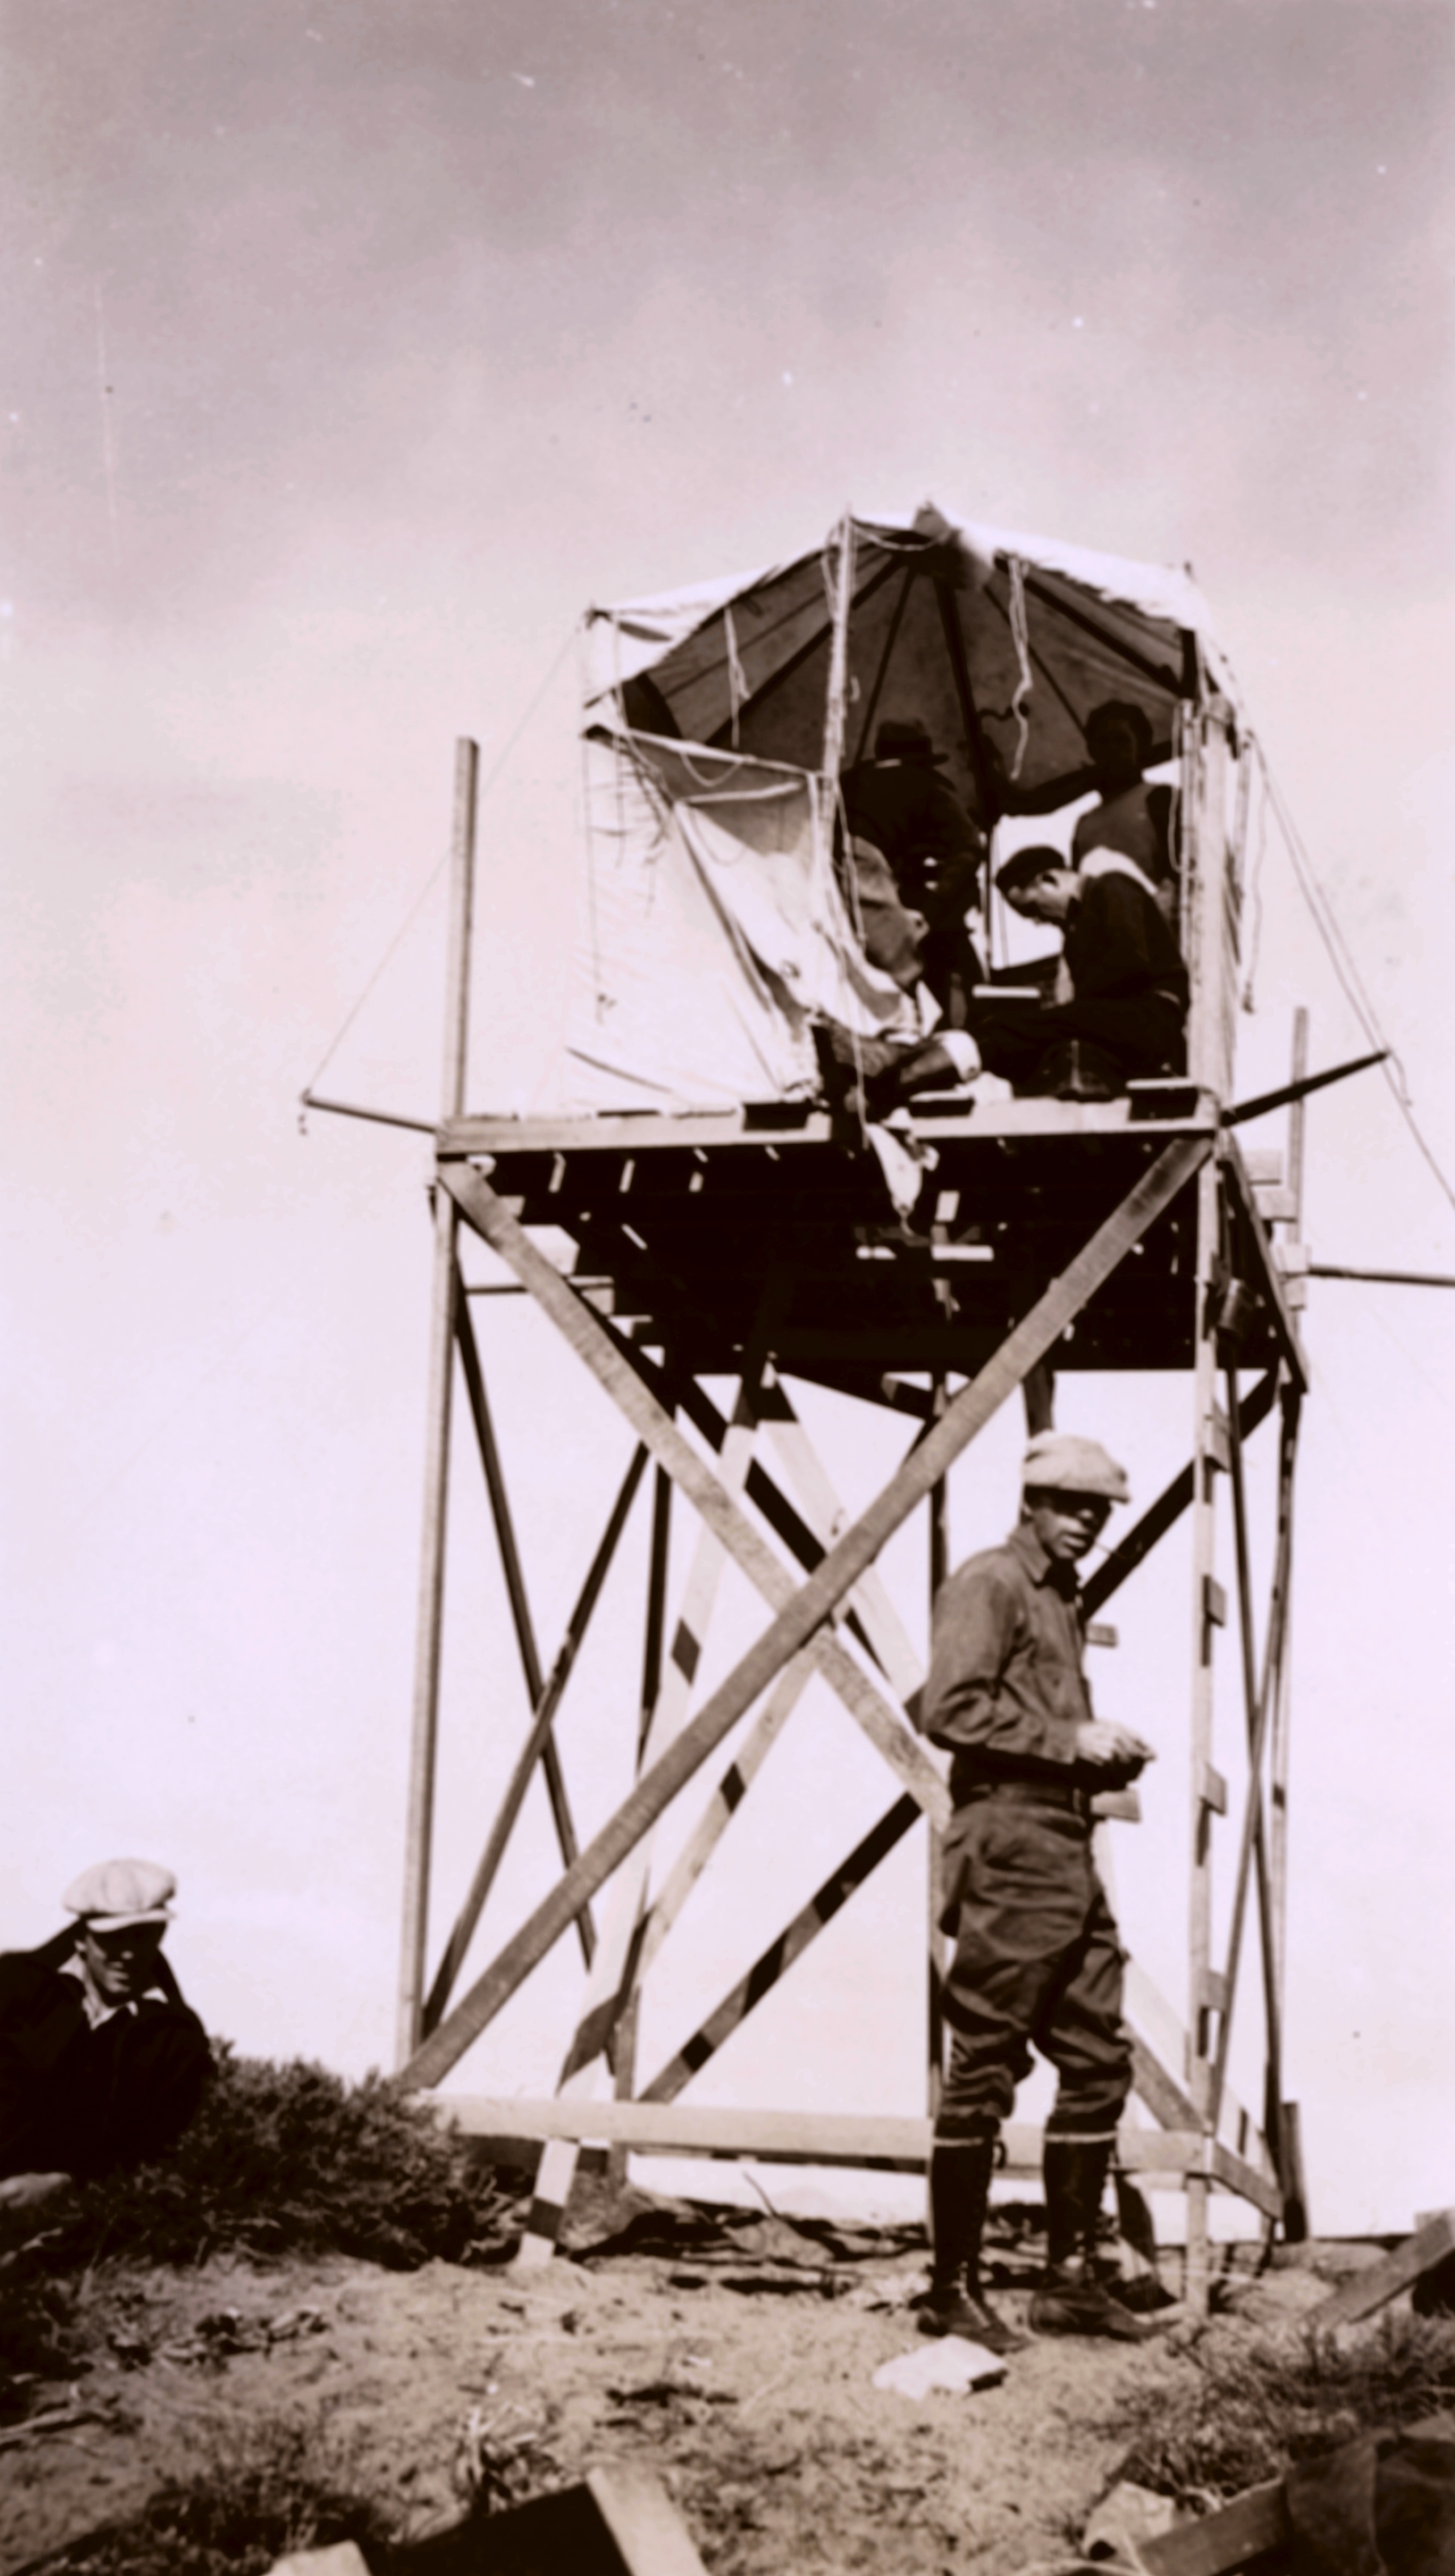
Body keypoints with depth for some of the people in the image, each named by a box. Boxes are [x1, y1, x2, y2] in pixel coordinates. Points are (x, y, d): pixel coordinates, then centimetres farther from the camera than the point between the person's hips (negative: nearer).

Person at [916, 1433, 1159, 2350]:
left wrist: (1108, 1757, 11)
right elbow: (951, 1709, -17)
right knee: (984, 2070, -6)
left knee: (1099, 2061, 9)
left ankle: (1072, 2277, 17)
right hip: (1007, 1844, -10)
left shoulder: (1062, 1597, 23)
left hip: (1069, 1850, 10)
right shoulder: (988, 1585, -6)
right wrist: (1070, 1740, -15)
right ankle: (954, 2287, 0)